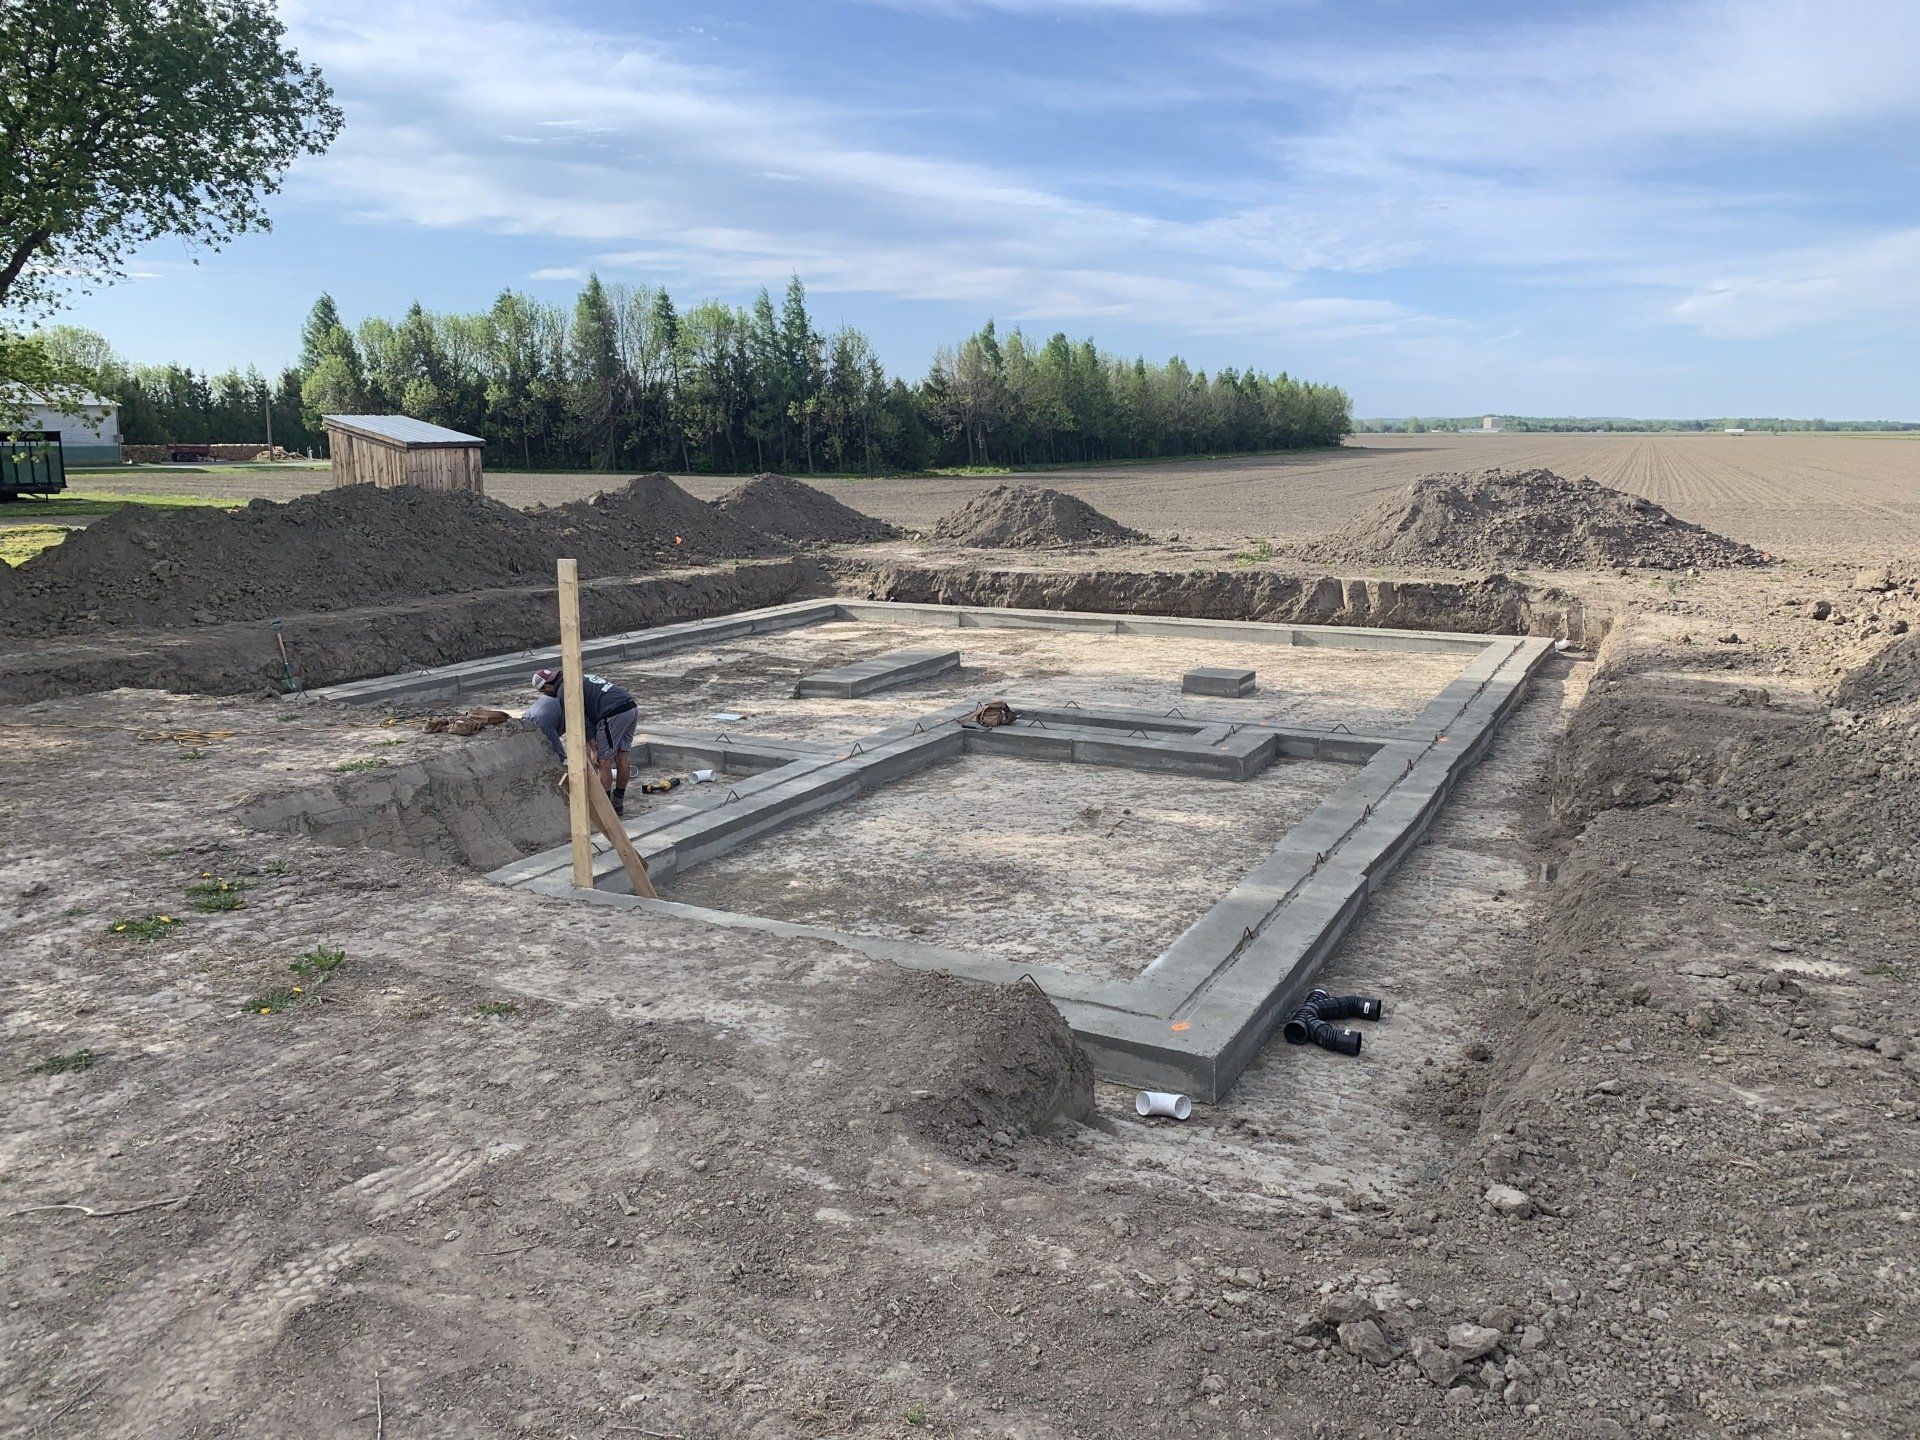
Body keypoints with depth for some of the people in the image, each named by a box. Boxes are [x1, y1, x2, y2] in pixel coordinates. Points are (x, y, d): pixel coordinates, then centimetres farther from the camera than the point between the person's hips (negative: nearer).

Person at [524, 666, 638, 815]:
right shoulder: (581, 679, 29)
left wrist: (594, 749, -3)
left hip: (614, 715, -9)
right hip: (631, 708, 9)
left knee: (604, 762, 2)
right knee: (621, 758, 15)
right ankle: (618, 803, 24)